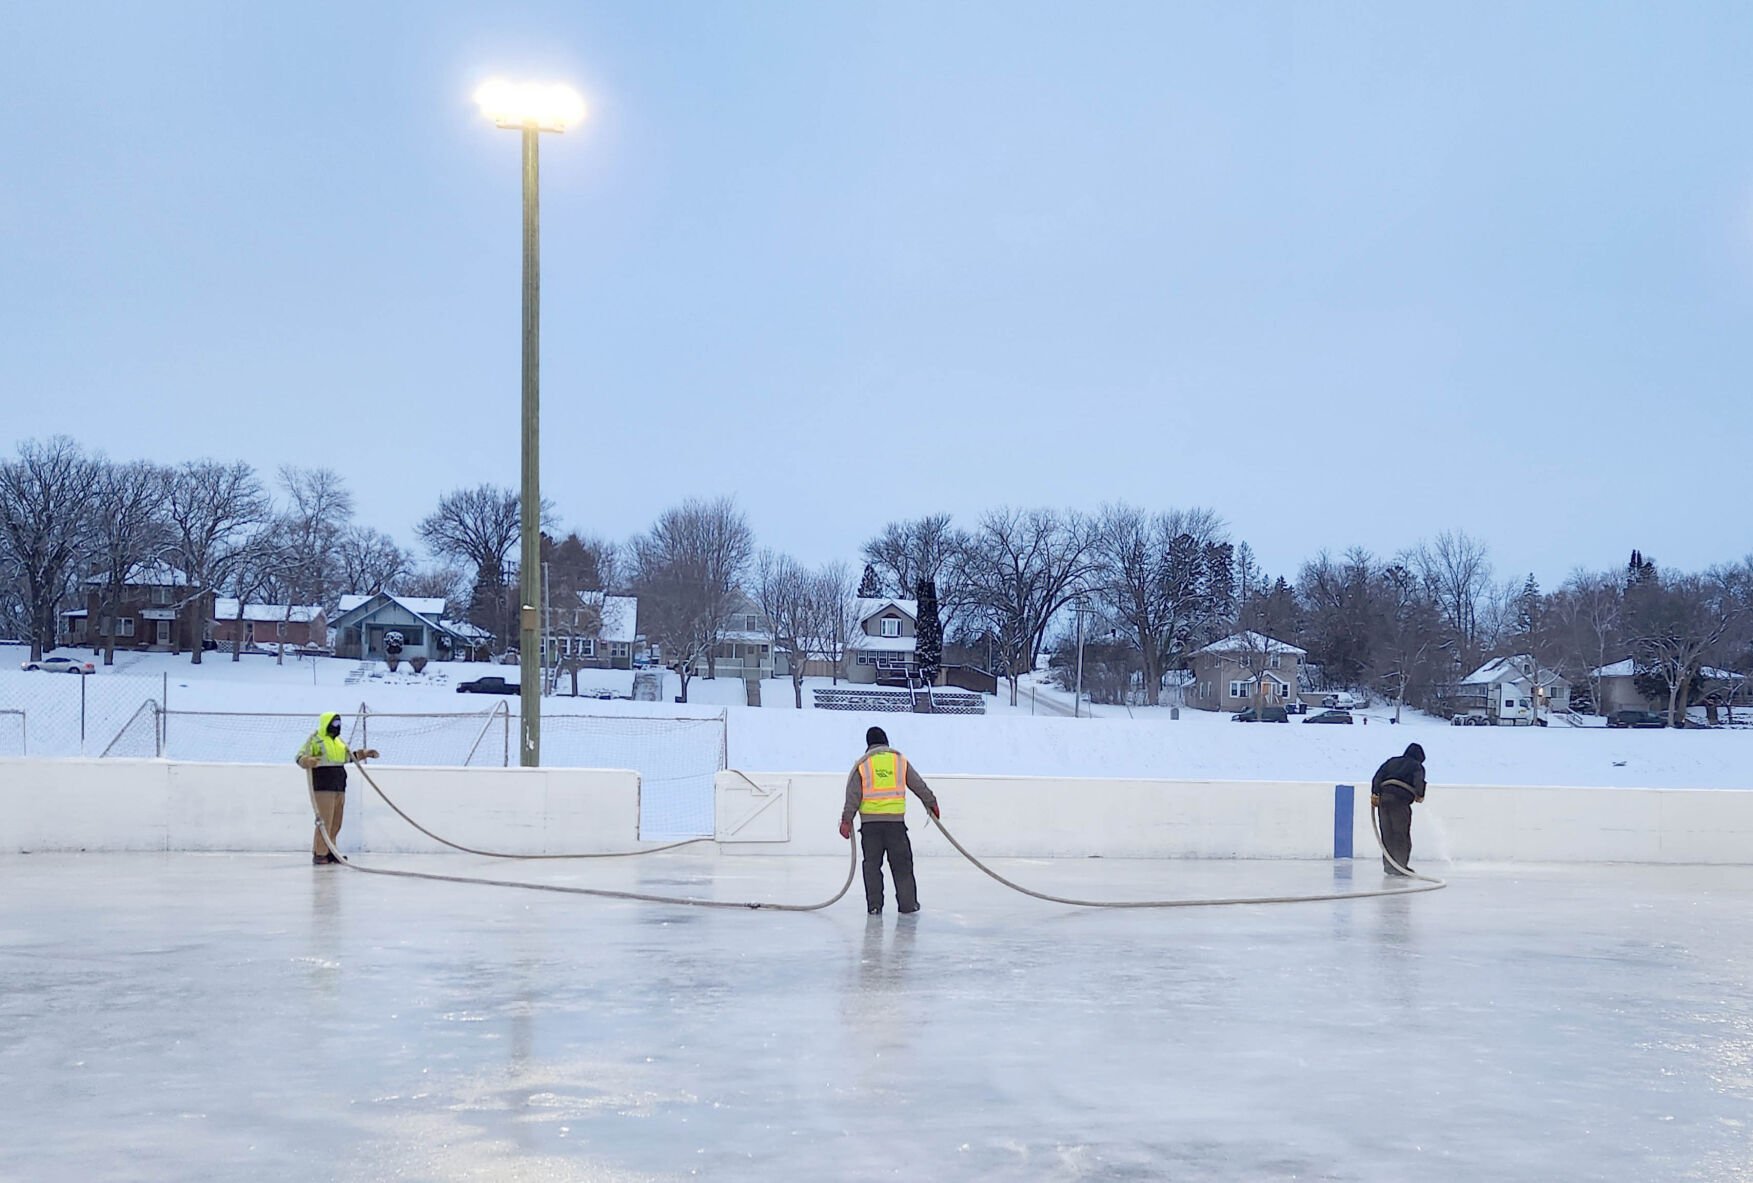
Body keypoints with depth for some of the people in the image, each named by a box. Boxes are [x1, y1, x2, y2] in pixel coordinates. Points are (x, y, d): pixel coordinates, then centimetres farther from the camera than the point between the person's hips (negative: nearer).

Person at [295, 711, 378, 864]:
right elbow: (300, 757, -14)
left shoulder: (339, 740, 19)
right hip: (323, 786, -8)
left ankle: (329, 852, 17)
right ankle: (319, 854, -6)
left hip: (339, 786, 8)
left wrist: (365, 753, 26)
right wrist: (308, 761, -35)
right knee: (325, 821, -10)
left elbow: (349, 756, 34)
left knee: (336, 823, 10)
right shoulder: (315, 739, -6)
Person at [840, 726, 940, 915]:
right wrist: (932, 803, 27)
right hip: (895, 821, 0)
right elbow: (919, 785, 14)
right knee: (902, 864, 7)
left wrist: (846, 820, 1)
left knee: (872, 864, 6)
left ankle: (874, 905, 4)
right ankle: (908, 903, 8)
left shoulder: (862, 764, 3)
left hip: (870, 821, 0)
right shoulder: (900, 761, 7)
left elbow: (853, 795, -1)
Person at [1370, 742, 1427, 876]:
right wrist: (1419, 795, -10)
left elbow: (1378, 776, 13)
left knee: (1387, 833, 9)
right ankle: (1400, 866, -7)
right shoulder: (1417, 765, 16)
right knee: (1402, 833, -2)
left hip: (1383, 797, 5)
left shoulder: (1392, 761, 26)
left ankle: (1388, 865, 11)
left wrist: (1374, 793, 5)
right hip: (1400, 799, -5)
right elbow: (1418, 780, -4)